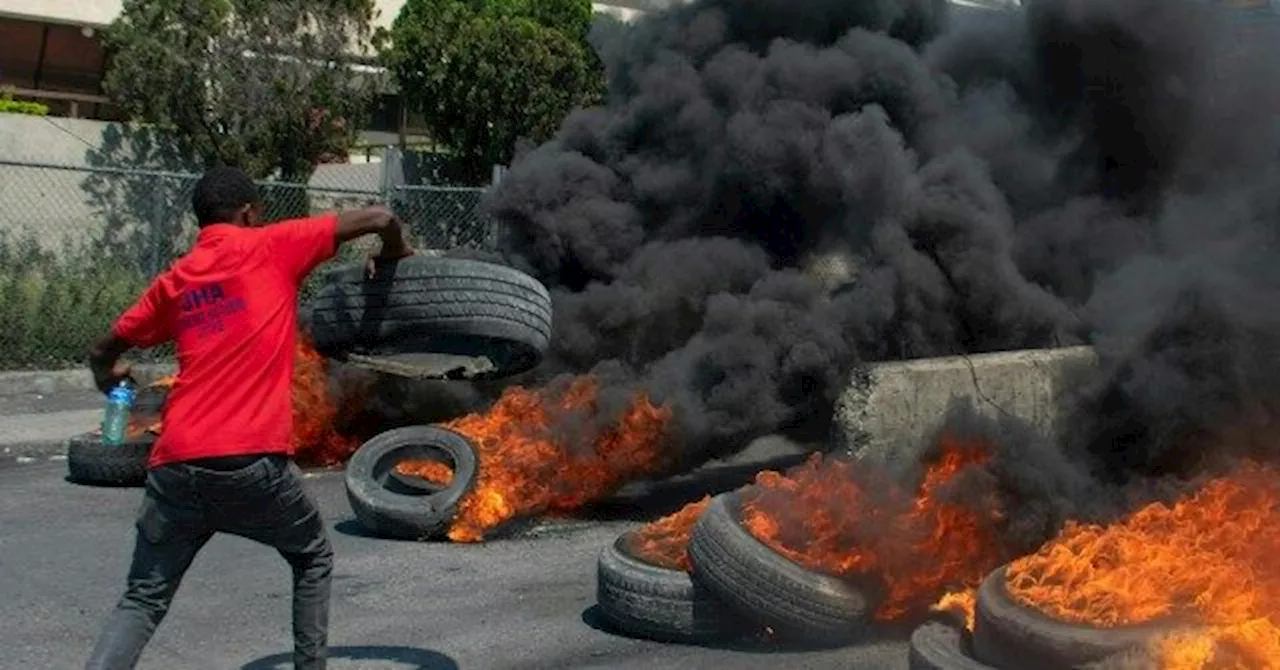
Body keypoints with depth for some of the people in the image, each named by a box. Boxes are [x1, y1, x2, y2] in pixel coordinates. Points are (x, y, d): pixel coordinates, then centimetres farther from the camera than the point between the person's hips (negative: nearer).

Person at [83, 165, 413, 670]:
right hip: (252, 462, -4)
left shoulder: (174, 280, 16)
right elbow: (377, 218, 2)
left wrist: (109, 376, 50)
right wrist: (396, 254, 24)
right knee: (313, 558, 22)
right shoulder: (271, 248, 3)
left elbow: (102, 352, 26)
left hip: (176, 466, 4)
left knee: (143, 600, 13)